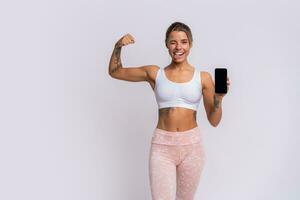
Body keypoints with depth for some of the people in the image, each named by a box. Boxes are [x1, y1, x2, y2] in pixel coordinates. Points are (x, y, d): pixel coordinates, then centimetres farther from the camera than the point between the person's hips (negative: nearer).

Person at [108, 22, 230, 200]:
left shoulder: (203, 78, 2)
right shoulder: (154, 73, 3)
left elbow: (214, 121, 4)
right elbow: (114, 72, 12)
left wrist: (219, 97, -14)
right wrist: (118, 46, -4)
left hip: (191, 145, 1)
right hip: (162, 145, -1)